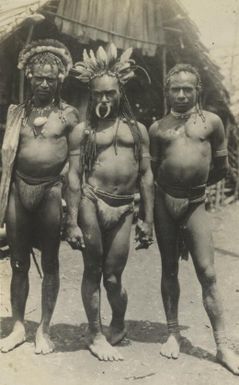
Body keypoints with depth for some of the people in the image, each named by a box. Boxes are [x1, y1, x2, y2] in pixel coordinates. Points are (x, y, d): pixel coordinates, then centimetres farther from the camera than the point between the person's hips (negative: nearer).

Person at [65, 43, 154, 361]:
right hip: (91, 202, -1)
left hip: (124, 209, 1)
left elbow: (146, 176, 10)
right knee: (92, 271, 7)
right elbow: (74, 177, 0)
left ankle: (117, 327, 33)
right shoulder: (84, 130, 4)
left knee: (113, 278, 6)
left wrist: (148, 220, 5)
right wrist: (72, 223, -6)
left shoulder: (137, 129, 10)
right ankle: (96, 335, 22)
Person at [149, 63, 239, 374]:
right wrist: (173, 185, 7)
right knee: (169, 269, 11)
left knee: (207, 274, -3)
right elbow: (153, 170, 13)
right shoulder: (157, 128, 7)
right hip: (164, 201, 2)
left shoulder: (211, 121, 2)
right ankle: (173, 333, 23)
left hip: (195, 203, -2)